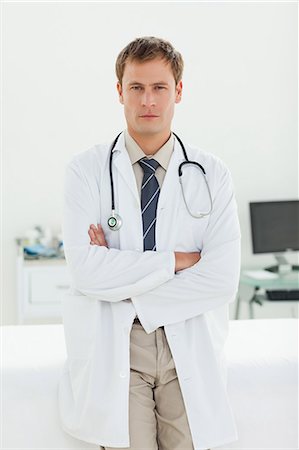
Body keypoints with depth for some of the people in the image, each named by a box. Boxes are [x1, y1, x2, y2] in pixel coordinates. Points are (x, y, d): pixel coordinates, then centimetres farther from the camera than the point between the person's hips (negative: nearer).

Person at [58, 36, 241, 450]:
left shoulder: (212, 175, 1)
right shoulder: (86, 170, -2)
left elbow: (223, 281, -9)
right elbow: (85, 271, -14)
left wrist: (122, 280, -12)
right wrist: (177, 259, -12)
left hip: (190, 350, 1)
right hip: (114, 349, -1)